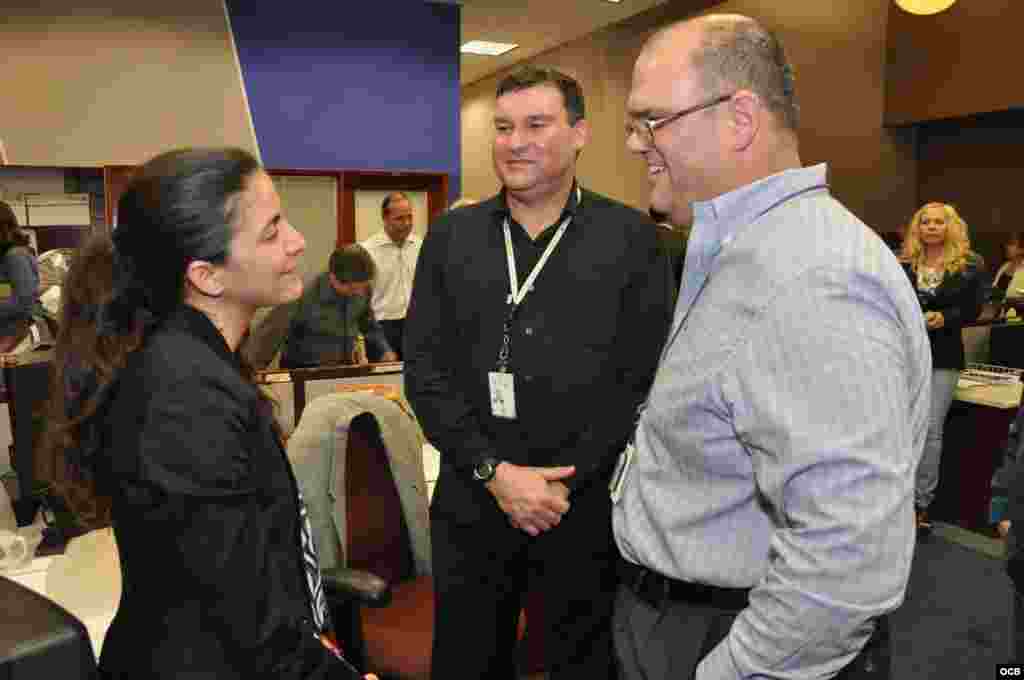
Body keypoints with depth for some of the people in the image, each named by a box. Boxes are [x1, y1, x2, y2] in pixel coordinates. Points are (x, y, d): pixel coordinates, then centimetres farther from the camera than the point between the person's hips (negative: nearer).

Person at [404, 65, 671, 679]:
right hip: (471, 503, 2)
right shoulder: (450, 237, 4)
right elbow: (425, 373, -1)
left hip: (588, 505, -2)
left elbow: (646, 381, -7)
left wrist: (566, 482, -12)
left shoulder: (631, 237, -3)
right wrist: (494, 472, -11)